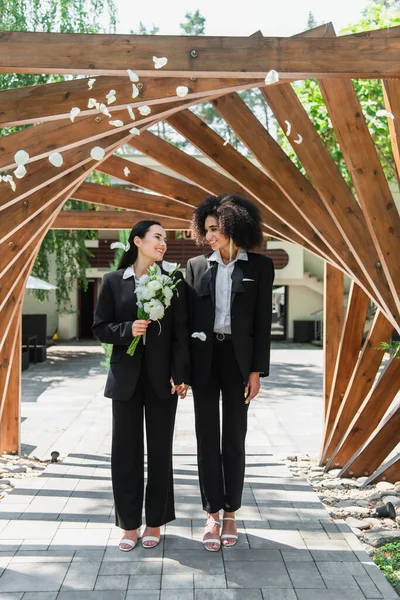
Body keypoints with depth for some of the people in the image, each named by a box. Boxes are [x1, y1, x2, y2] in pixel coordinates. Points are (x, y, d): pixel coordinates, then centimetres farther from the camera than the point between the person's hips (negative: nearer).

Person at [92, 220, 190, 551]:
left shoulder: (174, 280, 1)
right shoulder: (114, 281, 1)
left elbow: (181, 332, -2)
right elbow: (101, 327, 3)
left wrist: (181, 375, -8)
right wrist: (128, 329, -16)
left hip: (162, 377, 0)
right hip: (126, 375, 0)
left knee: (160, 449, 9)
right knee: (126, 449, 6)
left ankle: (155, 522, 23)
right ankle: (129, 524, 20)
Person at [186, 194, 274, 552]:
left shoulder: (259, 267, 1)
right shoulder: (197, 266, 5)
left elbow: (263, 321, -1)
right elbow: (188, 317, 3)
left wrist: (257, 370, -6)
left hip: (238, 358, -1)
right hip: (204, 357, 2)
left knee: (234, 439, 8)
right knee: (207, 438, 5)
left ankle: (230, 514, 21)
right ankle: (213, 515, 16)